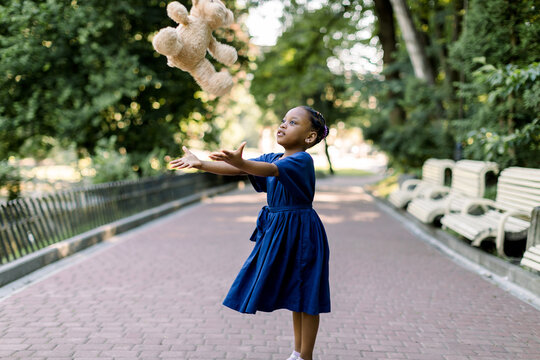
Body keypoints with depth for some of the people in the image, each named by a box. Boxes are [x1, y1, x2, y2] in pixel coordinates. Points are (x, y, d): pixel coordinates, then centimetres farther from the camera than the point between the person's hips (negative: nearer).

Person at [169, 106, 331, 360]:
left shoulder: (302, 160, -16)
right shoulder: (271, 158, 8)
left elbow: (269, 170, -36)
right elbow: (236, 170, -3)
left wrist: (240, 162, -54)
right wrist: (201, 164, -16)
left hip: (300, 233, -8)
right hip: (278, 232, 8)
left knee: (306, 296, 3)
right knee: (294, 294, 18)